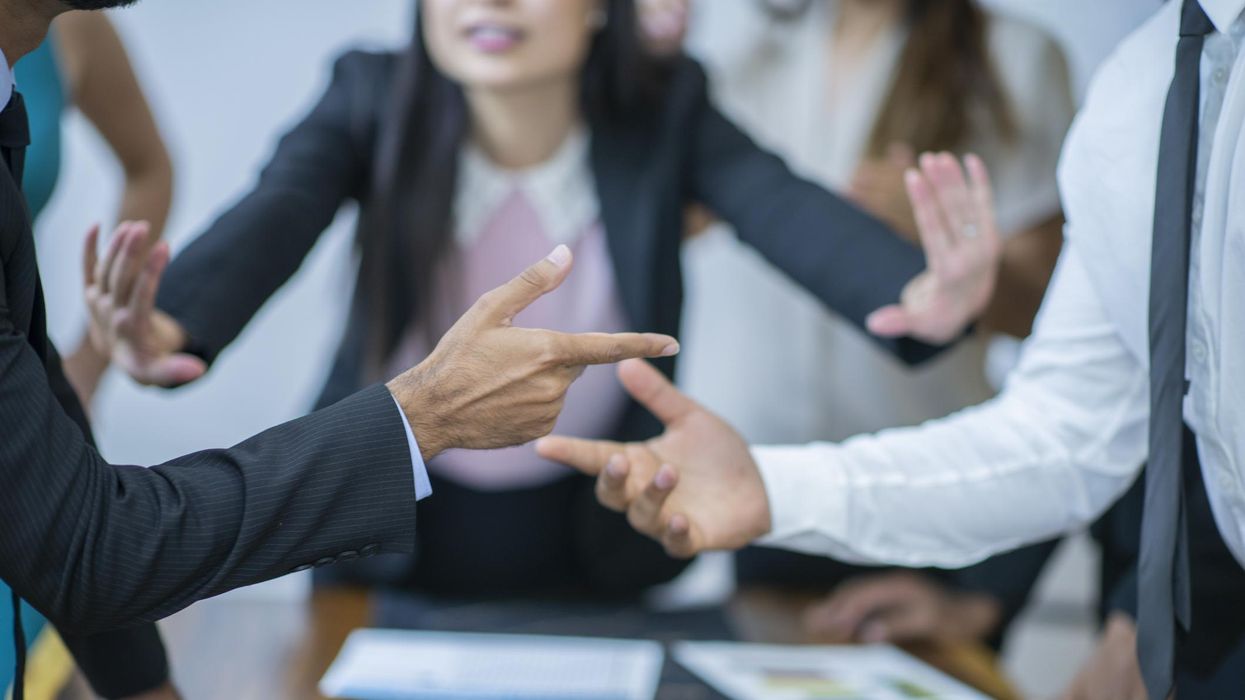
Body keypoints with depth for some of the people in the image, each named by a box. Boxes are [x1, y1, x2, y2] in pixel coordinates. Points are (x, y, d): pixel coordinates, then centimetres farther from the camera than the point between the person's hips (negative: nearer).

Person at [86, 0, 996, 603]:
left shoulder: (666, 110, -14)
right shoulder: (374, 99, -15)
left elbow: (793, 211, -29)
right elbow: (272, 220, -31)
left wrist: (917, 297, -51)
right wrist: (176, 326, -54)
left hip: (591, 546, 1)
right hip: (393, 539, 0)